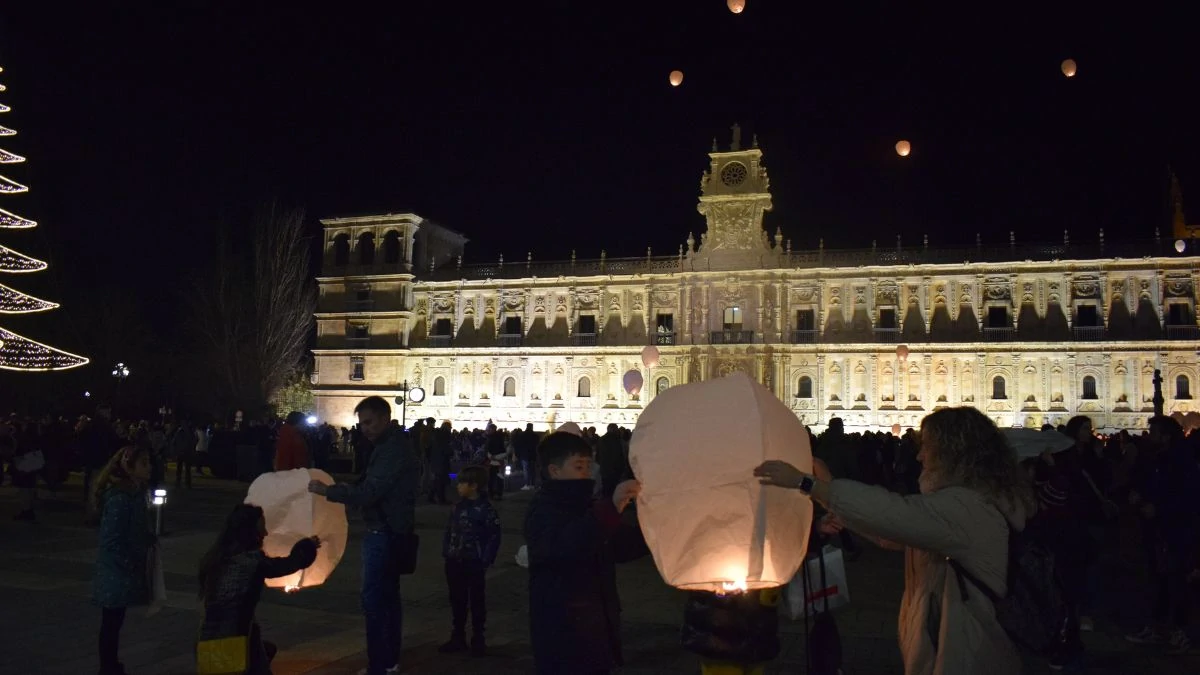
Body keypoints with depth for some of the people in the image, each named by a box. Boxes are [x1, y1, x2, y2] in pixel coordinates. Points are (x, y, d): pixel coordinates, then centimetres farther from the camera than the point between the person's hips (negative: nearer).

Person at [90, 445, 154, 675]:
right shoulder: (119, 498, -23)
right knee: (111, 623, 4)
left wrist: (150, 537, -1)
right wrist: (131, 566, -18)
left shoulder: (135, 493, 5)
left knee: (115, 622, 18)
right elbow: (111, 540, -23)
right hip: (116, 571, -9)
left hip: (123, 570, 9)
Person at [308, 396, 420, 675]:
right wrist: (345, 488, 4)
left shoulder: (393, 450, -20)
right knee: (387, 595, 17)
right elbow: (375, 488, 17)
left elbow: (368, 493, -25)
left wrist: (326, 490, -18)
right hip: (390, 530, 11)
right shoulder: (393, 444, 13)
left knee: (373, 599, -8)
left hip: (384, 533, -11)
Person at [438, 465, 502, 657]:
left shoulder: (487, 510, -12)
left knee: (477, 602, 6)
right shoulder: (458, 507, 7)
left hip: (474, 564, -6)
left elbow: (494, 538, -11)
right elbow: (448, 531, 12)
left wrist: (485, 562, -14)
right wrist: (446, 553, 3)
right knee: (457, 601, 14)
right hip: (454, 563, 6)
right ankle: (458, 638, 25)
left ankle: (478, 640, 17)